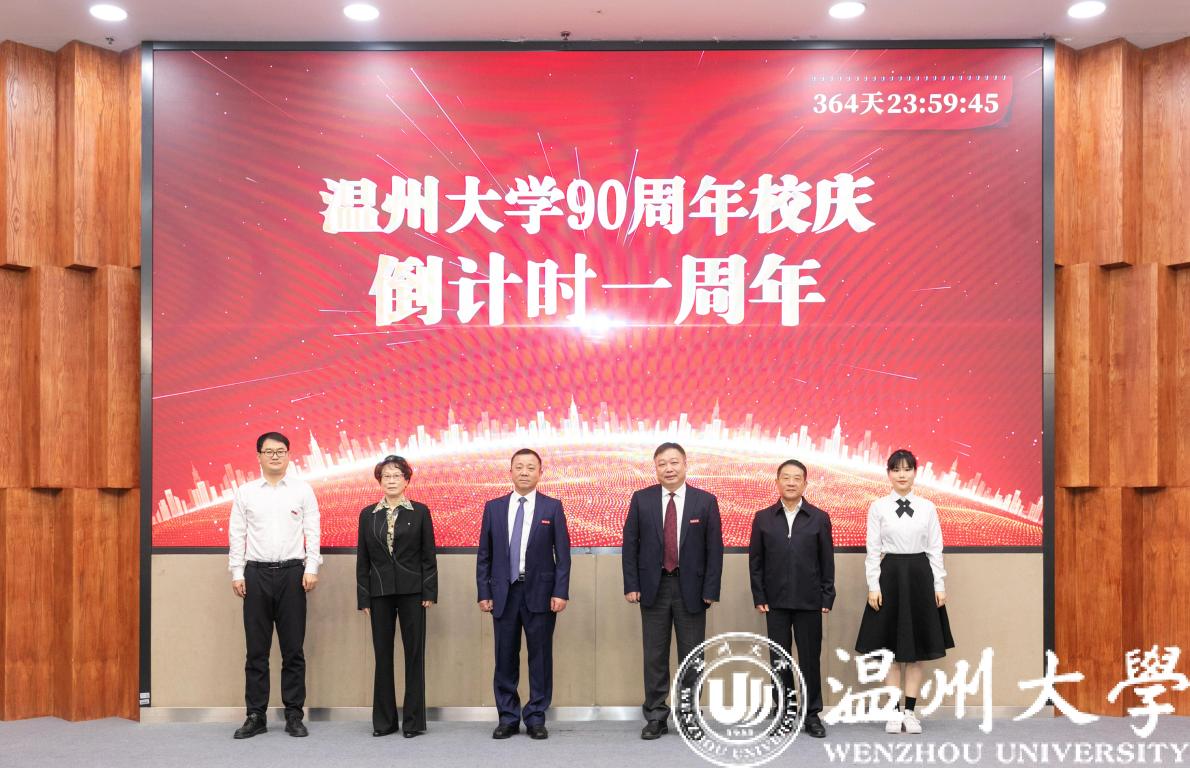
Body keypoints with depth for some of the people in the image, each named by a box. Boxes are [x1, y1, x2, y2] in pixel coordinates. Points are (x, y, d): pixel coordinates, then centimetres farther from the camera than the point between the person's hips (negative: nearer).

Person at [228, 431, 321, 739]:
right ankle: (256, 716, 14)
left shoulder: (302, 490, 3)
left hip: (292, 572, -1)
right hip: (256, 573, 1)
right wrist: (237, 573, 0)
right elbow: (237, 535, 6)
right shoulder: (245, 492, 6)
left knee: (293, 649, 3)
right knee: (256, 649, 5)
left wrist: (311, 569, -6)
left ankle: (294, 715, 12)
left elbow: (313, 531, 1)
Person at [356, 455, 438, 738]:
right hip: (379, 592, 2)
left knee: (414, 654, 2)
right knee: (382, 655, 6)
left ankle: (414, 720, 10)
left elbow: (428, 555, 1)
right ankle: (384, 720, 16)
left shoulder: (420, 512, 2)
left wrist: (430, 592, -5)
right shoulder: (368, 514, 7)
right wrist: (363, 597, 3)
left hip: (412, 591, -2)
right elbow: (362, 558, 7)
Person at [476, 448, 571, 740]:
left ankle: (536, 717, 15)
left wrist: (560, 592, -9)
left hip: (540, 593, -1)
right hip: (503, 593, 2)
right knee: (505, 658, 6)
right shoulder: (493, 507, 7)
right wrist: (484, 593, 1)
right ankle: (508, 717, 18)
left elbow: (562, 554, -1)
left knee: (540, 657, 4)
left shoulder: (552, 507, 1)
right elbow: (484, 555, 7)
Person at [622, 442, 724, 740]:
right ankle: (655, 717, 17)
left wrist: (711, 590, -7)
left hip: (691, 588, 0)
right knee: (655, 656, 7)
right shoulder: (641, 499, 1)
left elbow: (714, 549, -2)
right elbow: (630, 544, 2)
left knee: (691, 656, 7)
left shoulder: (705, 501, -1)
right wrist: (631, 585, -4)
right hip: (653, 587, 1)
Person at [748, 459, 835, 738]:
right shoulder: (763, 518, 5)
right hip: (775, 602, 1)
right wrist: (759, 598, -1)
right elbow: (755, 561, 5)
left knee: (810, 659, 5)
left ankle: (812, 715, 16)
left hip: (809, 601, -1)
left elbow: (827, 562, 3)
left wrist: (827, 599, -1)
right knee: (779, 659, 7)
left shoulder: (819, 518, 2)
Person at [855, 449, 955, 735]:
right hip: (890, 575, -1)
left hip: (920, 576, 1)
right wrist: (873, 586, -7)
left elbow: (935, 549, 5)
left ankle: (910, 712, 15)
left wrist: (939, 586, 0)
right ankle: (895, 712, 14)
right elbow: (873, 550, -1)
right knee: (891, 650, 5)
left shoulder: (927, 508, 4)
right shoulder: (878, 507, 0)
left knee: (916, 649, 6)